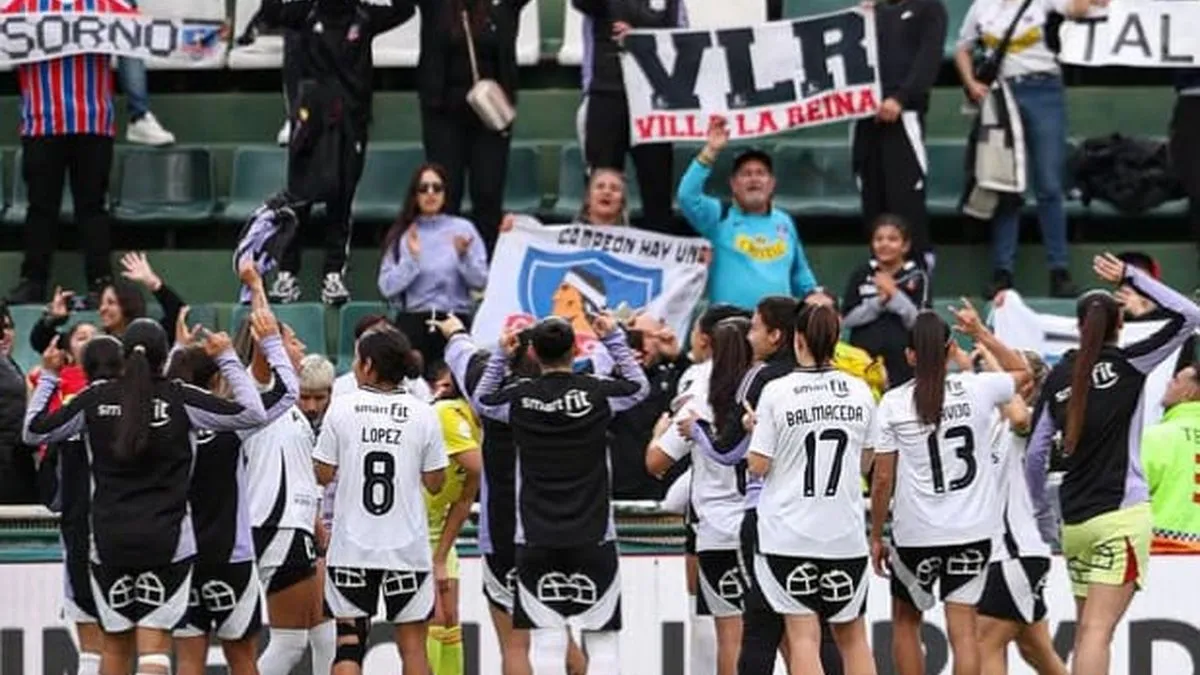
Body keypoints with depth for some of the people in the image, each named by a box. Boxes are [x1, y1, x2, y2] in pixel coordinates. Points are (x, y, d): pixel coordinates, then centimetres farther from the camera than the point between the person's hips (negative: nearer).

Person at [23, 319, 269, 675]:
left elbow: (34, 431, 10)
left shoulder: (94, 399, -1)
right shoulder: (180, 398, -7)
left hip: (109, 539, 2)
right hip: (166, 538, -2)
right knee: (154, 644, -5)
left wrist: (48, 377, 21)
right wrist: (227, 358, 4)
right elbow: (253, 413, -6)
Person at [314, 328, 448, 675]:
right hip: (407, 549, 0)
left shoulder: (342, 408, -5)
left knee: (349, 643, 4)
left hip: (352, 546, 0)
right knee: (412, 645, 7)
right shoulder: (423, 414, -3)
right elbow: (435, 483, 2)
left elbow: (323, 475, -1)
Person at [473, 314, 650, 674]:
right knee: (601, 637, 3)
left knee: (547, 639, 0)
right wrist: (615, 339, 24)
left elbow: (481, 400, 21)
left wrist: (501, 355, 25)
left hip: (536, 538, 1)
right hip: (593, 537, -1)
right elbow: (640, 387, 18)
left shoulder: (519, 396, -2)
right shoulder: (597, 391, -4)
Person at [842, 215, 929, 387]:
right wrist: (878, 302, -13)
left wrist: (894, 294, -17)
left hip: (902, 361, -2)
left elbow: (918, 321, -7)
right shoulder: (860, 276, 6)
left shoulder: (917, 277, 0)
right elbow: (848, 318, 0)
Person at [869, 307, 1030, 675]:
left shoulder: (893, 404, -6)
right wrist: (980, 333, 23)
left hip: (915, 534, -1)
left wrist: (876, 536, 8)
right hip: (972, 530, 1)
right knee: (962, 628, 1)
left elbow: (882, 479, -3)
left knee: (905, 620, 19)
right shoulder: (976, 389, -5)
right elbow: (1021, 372, 18)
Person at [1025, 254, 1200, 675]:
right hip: (1122, 515, -4)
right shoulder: (1126, 364, -3)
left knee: (1089, 631, 12)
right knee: (1097, 630, -13)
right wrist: (1131, 278, 1)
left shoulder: (1058, 378, 8)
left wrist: (1043, 518, 21)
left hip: (1076, 523, 4)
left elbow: (1035, 455, 10)